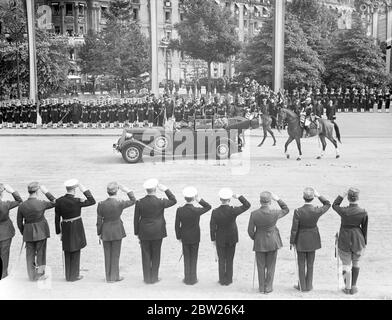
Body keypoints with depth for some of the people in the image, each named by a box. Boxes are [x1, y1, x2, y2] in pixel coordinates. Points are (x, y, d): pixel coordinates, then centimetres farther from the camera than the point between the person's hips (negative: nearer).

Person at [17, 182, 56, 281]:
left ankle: (32, 276, 21)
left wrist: (23, 233, 16)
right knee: (41, 252, 11)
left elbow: (19, 222, 2)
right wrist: (46, 192, 2)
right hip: (41, 231, -3)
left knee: (30, 253, 13)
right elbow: (54, 202, 1)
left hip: (28, 232, 3)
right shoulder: (41, 204, -16)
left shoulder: (22, 206, -6)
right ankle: (40, 274, 19)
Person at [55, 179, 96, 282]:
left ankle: (68, 275, 24)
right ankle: (74, 275, 14)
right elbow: (92, 201, -9)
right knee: (75, 252, 8)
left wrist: (59, 232, 11)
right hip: (76, 229, -4)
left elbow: (57, 218, 1)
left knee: (67, 253, 16)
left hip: (65, 229, 4)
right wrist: (84, 190, -9)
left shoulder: (59, 201, -5)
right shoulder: (77, 201, -19)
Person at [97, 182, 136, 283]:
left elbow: (99, 220, -3)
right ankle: (115, 276, 18)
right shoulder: (120, 204, -17)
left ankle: (108, 277, 22)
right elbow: (133, 201, 0)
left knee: (107, 254, 14)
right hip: (117, 231, -2)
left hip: (105, 231, 2)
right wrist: (126, 190, -4)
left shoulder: (101, 205, -11)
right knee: (115, 254, 11)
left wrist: (99, 233, 9)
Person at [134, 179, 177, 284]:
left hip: (144, 233, 2)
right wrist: (165, 189, 0)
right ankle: (154, 278, 17)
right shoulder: (160, 202, -14)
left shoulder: (139, 203, -7)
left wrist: (137, 233, 10)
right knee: (156, 255, 11)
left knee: (146, 255, 11)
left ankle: (147, 278, 17)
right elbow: (174, 200, 3)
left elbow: (136, 219, 0)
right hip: (157, 233, -2)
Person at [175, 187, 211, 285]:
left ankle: (187, 278, 21)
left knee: (186, 258, 15)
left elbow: (177, 226, -7)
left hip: (184, 238, 2)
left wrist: (179, 237, 7)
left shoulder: (179, 210, -14)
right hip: (195, 238, -2)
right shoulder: (196, 211, -21)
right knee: (193, 258, 13)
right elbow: (208, 207, -4)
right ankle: (193, 279, 20)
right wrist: (199, 200, -12)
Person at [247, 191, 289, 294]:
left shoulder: (254, 214, -17)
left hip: (259, 243, 1)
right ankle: (268, 288, 20)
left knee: (261, 266, 15)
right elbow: (286, 210, 3)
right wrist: (278, 199, -5)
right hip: (273, 243, 0)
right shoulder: (274, 213, -18)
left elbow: (250, 231, -8)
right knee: (270, 266, 14)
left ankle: (261, 288, 24)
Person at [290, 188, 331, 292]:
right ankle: (309, 286, 26)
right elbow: (328, 204, 4)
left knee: (301, 264, 13)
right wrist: (318, 196, -2)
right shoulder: (317, 211, -19)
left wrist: (291, 241, -1)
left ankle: (302, 286, 22)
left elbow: (294, 229, -15)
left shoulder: (298, 211, -24)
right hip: (313, 240, 2)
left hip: (301, 240, -2)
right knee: (310, 264, 16)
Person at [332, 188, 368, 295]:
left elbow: (334, 205, 3)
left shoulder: (343, 211, -19)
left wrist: (344, 194, -2)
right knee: (356, 263, 22)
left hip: (344, 241, -2)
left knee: (346, 265, 14)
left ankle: (347, 288, 24)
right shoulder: (363, 212, -15)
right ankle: (353, 287, 28)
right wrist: (365, 243, 8)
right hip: (358, 241, 2)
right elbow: (364, 229, -4)